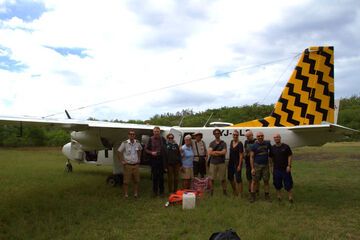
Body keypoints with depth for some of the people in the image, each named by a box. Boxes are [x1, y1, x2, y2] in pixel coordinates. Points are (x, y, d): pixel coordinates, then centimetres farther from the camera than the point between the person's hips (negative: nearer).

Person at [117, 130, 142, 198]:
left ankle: (136, 193, 21)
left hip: (136, 165, 4)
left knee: (136, 180, 9)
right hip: (128, 165, -4)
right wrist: (122, 161, -5)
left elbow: (140, 150, 22)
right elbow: (119, 152, -3)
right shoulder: (124, 143, -9)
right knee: (126, 181, 2)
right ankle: (125, 194, 13)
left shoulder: (137, 143, 3)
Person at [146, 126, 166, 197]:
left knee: (161, 176, 6)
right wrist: (151, 152, -12)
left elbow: (165, 149, 5)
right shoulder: (150, 139, 1)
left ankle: (161, 191, 17)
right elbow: (146, 149, 6)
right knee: (154, 176, 6)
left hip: (161, 159, 0)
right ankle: (155, 191, 18)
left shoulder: (162, 139, 2)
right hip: (153, 159, 0)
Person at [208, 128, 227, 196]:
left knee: (223, 179, 3)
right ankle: (211, 191, 14)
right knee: (212, 178, 4)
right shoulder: (212, 143, 9)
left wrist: (214, 152, -8)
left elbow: (224, 152, -10)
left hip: (221, 163, -1)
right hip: (213, 163, 1)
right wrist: (219, 153, -9)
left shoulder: (223, 143, 4)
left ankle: (224, 191, 15)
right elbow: (209, 153, -5)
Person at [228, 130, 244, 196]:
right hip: (231, 163, 8)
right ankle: (234, 191, 34)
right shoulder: (231, 142, 7)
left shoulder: (240, 144, -14)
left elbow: (241, 155, -16)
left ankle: (240, 193, 5)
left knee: (238, 178, -5)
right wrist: (229, 162, 14)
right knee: (230, 177, 15)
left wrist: (239, 165, -18)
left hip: (237, 163, -7)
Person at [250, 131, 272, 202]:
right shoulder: (254, 146, -6)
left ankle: (267, 195, 21)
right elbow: (251, 157, -5)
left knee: (266, 181, 9)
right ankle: (252, 196, 10)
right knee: (254, 181, 1)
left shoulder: (267, 143, 2)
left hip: (266, 165, 3)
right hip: (257, 165, -3)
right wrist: (252, 168, -9)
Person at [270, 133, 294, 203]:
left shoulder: (286, 146, -3)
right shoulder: (272, 148, 4)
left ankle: (290, 197, 12)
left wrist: (289, 166, -11)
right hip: (276, 169, 2)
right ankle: (279, 196, 22)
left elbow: (290, 156, -3)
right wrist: (272, 167, 6)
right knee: (277, 184, 9)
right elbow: (271, 158, 11)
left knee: (288, 183, 1)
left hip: (285, 168, -2)